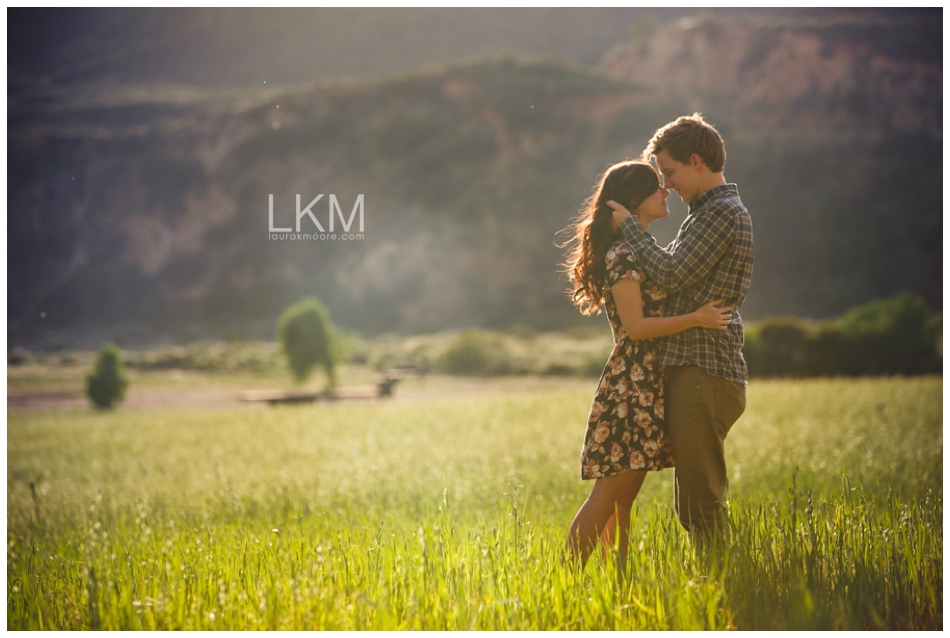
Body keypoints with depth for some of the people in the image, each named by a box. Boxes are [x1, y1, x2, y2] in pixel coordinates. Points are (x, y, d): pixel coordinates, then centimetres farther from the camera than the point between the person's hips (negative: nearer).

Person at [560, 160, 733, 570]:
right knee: (610, 493, -9)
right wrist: (696, 318, -23)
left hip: (647, 387, 10)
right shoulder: (622, 255, -12)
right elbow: (635, 327, -18)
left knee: (624, 496, 10)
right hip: (632, 386, -10)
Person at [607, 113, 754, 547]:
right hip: (687, 370, 10)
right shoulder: (707, 213, 22)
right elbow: (680, 280, 24)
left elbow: (671, 275, -17)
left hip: (704, 376, -10)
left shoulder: (723, 213, -10)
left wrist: (629, 226, -6)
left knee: (700, 501, -9)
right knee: (693, 501, 13)